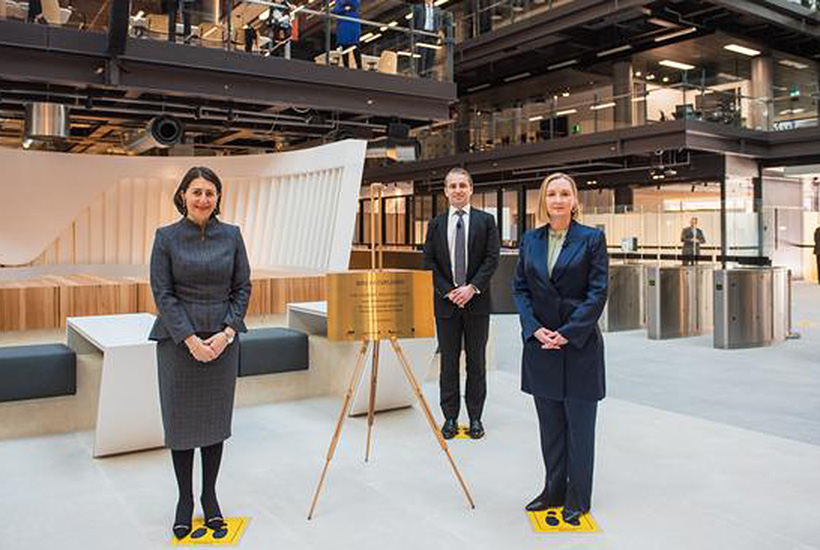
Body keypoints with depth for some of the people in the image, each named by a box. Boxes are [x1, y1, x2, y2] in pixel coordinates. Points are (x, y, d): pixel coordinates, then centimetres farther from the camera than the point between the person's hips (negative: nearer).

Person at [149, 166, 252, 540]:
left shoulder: (231, 235, 2)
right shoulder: (166, 237, -4)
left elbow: (243, 288, 3)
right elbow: (162, 293, -7)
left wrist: (226, 333, -9)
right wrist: (190, 339, -14)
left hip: (223, 338, 2)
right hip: (178, 339, -2)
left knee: (215, 418, 10)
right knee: (180, 419, 7)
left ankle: (209, 496, 25)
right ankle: (185, 499, 24)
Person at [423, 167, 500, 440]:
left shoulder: (486, 220, 3)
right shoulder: (436, 224, 7)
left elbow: (492, 258, -4)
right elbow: (429, 262, 3)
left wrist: (472, 288, -14)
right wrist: (448, 291, -8)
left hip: (476, 301, -1)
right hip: (446, 302, 1)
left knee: (476, 361, 6)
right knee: (448, 361, 7)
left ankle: (475, 417, 16)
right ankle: (450, 417, 16)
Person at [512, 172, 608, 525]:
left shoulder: (592, 238, -4)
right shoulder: (530, 240, 7)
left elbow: (598, 291, -8)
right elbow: (519, 288, 6)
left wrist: (568, 333, -15)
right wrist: (535, 328, -8)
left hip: (579, 344, -4)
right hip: (539, 342, 4)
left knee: (579, 423, 6)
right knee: (549, 424, 13)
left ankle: (577, 499, 20)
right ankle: (554, 490, 28)